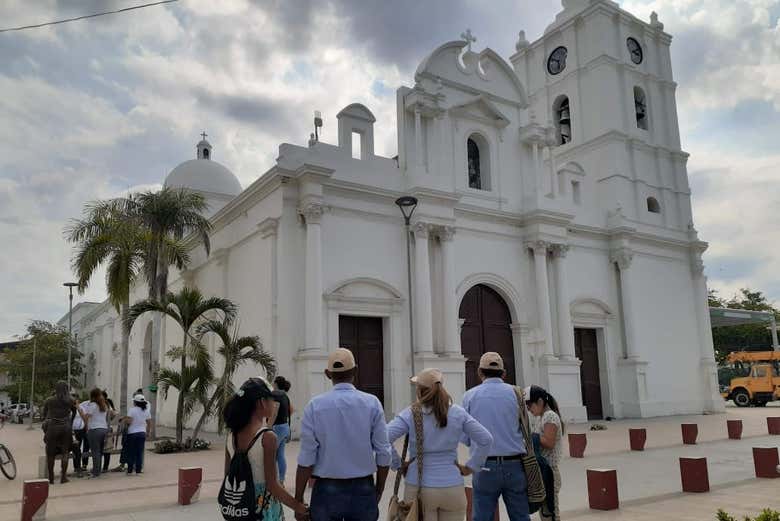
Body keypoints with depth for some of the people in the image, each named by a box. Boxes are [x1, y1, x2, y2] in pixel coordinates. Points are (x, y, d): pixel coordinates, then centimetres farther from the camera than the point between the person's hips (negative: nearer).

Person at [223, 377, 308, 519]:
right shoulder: (267, 437, -20)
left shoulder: (232, 433, -1)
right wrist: (297, 506, -10)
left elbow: (228, 473, 7)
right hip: (263, 505, -6)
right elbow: (272, 485, -19)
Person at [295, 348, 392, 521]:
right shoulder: (372, 403, -5)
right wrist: (378, 492, 9)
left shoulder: (315, 405, -7)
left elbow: (306, 459, -8)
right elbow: (383, 454, -5)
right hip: (363, 489, 1)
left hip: (327, 490, 0)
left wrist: (298, 499, 1)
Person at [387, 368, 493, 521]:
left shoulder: (410, 414, -8)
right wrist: (470, 467, 5)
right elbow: (486, 439, -1)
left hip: (419, 487, -2)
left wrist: (398, 465, -4)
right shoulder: (458, 413, -1)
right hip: (453, 487, 2)